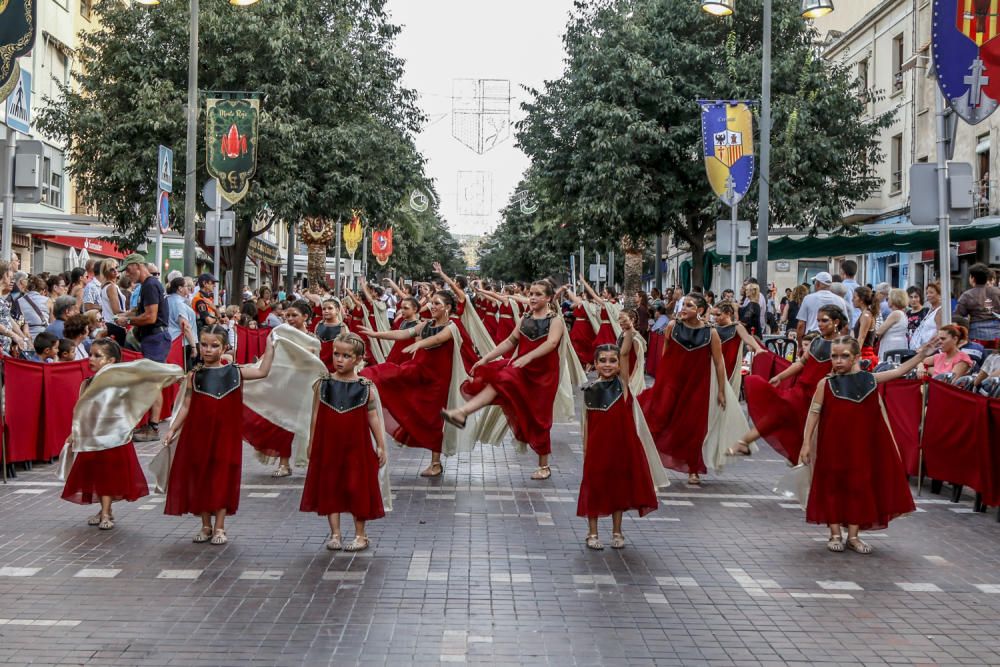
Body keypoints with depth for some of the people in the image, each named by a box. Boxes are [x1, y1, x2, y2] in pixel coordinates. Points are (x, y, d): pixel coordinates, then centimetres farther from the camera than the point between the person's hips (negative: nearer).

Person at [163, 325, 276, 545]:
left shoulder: (235, 372, 1)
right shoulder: (194, 376, 1)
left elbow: (262, 371, 0)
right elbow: (186, 406, 3)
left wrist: (270, 346, -4)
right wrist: (173, 429, -1)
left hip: (226, 435, 0)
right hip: (199, 435, 1)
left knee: (223, 478, 2)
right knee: (200, 478, 6)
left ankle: (219, 527, 10)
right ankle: (206, 526, 18)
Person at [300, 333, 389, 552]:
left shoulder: (366, 387, -4)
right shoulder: (323, 384, -1)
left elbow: (373, 418, 1)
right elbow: (316, 416, 4)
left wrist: (381, 446, 0)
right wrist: (311, 444, 6)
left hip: (356, 447, -1)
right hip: (328, 446, 2)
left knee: (357, 488, 5)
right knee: (329, 488, 7)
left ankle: (360, 534, 17)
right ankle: (335, 534, 18)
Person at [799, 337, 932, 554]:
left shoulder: (870, 380, 1)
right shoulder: (826, 384, -5)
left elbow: (899, 371, 9)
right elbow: (814, 414, -4)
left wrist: (922, 354, 2)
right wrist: (806, 444, -8)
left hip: (861, 448, 2)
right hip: (833, 448, -2)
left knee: (860, 485, 7)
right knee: (832, 486, 5)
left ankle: (853, 535, 18)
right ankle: (835, 534, 17)